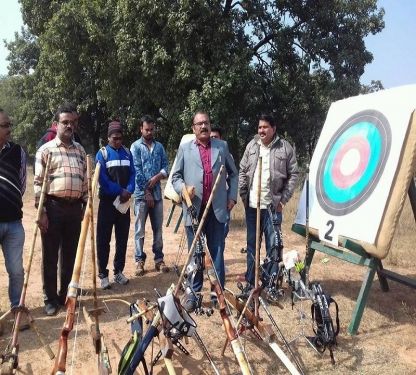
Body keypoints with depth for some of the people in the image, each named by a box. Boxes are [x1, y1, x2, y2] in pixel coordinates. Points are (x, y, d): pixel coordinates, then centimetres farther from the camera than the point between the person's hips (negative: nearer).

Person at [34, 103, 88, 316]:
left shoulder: (80, 150, 13)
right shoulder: (46, 150, -1)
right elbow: (38, 182, -5)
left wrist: (86, 206, 10)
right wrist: (41, 211, -11)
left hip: (74, 208, 4)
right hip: (53, 207, -4)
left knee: (70, 254, 11)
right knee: (50, 256, 4)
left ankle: (66, 294, 25)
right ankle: (50, 299, 17)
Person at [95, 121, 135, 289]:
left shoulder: (127, 152, 7)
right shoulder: (102, 153, -4)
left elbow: (132, 174, 4)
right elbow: (103, 179, -12)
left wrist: (129, 191, -13)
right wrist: (120, 191, -16)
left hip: (124, 201, 4)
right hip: (107, 201, -4)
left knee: (123, 237, 10)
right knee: (103, 239, 0)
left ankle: (119, 271, 22)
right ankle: (103, 274, 9)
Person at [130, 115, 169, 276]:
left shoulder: (159, 146, 11)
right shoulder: (136, 146, -2)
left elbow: (166, 166, 7)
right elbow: (137, 171, -9)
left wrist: (157, 177, -14)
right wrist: (146, 192, -11)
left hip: (157, 193, 4)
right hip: (141, 193, -4)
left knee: (158, 228, 9)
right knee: (140, 229, 1)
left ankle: (159, 258, 18)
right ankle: (139, 260, 10)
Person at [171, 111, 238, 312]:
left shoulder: (222, 146, 9)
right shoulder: (185, 148, 6)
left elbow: (233, 173, 16)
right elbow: (175, 176, 8)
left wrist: (232, 196, 7)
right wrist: (183, 189, -12)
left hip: (218, 210, 1)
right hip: (194, 210, 0)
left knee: (217, 253, 8)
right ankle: (193, 293, 20)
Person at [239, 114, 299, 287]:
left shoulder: (285, 148, -3)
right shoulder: (251, 145, 8)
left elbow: (293, 175, -2)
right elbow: (242, 171, 10)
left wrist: (283, 199, -6)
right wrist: (243, 195, 3)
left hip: (273, 205, -4)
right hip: (251, 204, 4)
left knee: (273, 244, 2)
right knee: (251, 242, 15)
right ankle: (250, 277, 28)